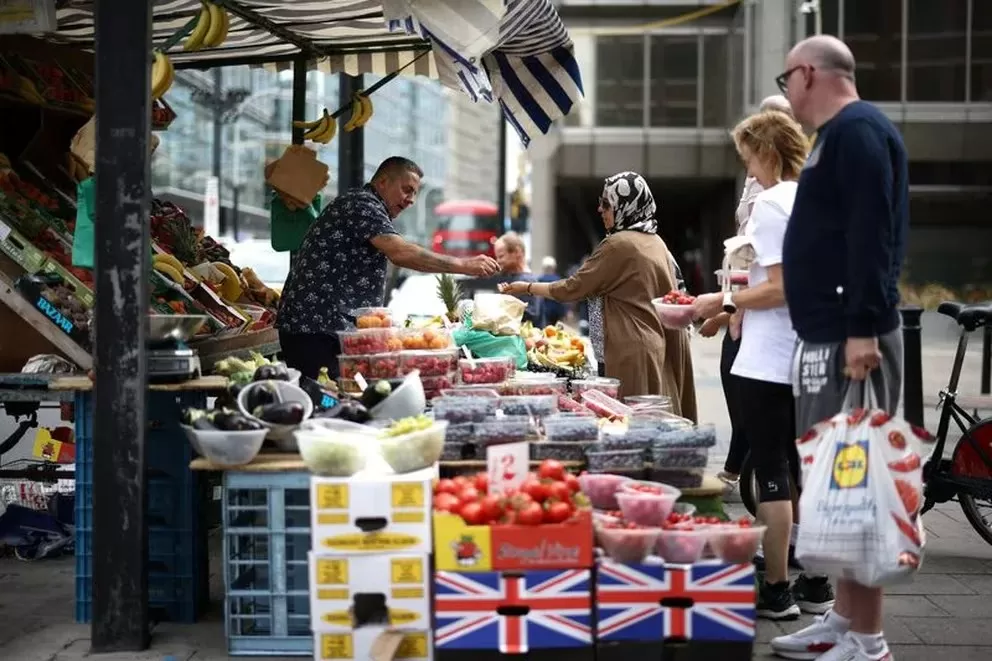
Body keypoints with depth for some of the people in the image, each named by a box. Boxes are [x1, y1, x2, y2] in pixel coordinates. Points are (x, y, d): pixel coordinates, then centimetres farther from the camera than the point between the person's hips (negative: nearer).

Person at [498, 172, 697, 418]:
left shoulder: (618, 244, -12)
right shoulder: (656, 242, 12)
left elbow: (573, 288, -8)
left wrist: (527, 287, 4)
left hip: (634, 351, -8)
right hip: (663, 348, 8)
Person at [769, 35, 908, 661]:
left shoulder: (857, 130, -12)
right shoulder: (841, 134, 20)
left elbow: (871, 236, -22)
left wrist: (862, 329, -27)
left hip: (851, 338, -11)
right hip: (832, 335, 11)